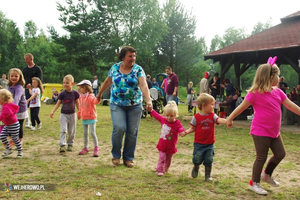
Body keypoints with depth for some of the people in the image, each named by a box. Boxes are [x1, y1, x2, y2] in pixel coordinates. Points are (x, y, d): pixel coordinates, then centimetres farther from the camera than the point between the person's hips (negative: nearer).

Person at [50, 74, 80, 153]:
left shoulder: (75, 93, -5)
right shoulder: (62, 94, -7)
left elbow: (77, 104, 5)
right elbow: (58, 104, -3)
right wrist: (52, 112, -14)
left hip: (72, 114, 1)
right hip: (64, 114, -1)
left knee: (71, 131, 8)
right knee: (63, 130, -10)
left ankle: (70, 144, 24)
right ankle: (62, 145, -11)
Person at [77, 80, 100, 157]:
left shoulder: (90, 96, -16)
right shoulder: (81, 97, 9)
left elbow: (95, 101, -36)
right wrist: (79, 114, 26)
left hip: (91, 118, -7)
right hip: (84, 118, 8)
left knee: (92, 133, -7)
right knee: (85, 133, 14)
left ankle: (96, 149, 2)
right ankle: (86, 148, 27)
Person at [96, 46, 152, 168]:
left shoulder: (138, 69, -5)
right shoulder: (115, 68, 2)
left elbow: (144, 86, -17)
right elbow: (108, 81, 18)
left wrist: (148, 100, -32)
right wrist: (100, 93, 26)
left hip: (135, 105, 0)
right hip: (117, 104, 0)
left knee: (132, 131, 2)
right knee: (119, 128, -15)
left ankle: (128, 158, 20)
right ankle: (116, 155, 7)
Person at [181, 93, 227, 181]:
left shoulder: (212, 116, -4)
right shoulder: (196, 117, -9)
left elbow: (219, 120, -22)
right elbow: (193, 128, -2)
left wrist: (227, 121, -41)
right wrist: (186, 132, -19)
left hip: (210, 144, 2)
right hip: (199, 143, -2)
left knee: (208, 161, 6)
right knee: (197, 159, 6)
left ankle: (208, 175, 24)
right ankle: (195, 168, 38)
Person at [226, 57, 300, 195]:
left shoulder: (277, 92, 5)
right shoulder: (255, 93, -16)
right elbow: (242, 107, -10)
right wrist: (230, 119, -4)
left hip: (274, 131, 8)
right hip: (260, 131, -7)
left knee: (280, 154, 14)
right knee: (262, 157, 1)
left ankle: (266, 175, 35)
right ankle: (254, 183, 19)